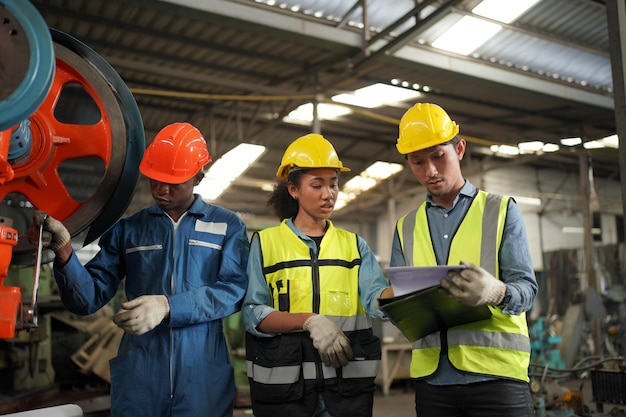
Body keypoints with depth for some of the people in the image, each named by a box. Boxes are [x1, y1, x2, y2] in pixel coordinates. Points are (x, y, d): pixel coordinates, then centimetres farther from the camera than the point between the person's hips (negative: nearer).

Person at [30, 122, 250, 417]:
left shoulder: (227, 226, 5)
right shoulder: (127, 229, 10)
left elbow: (233, 290, -9)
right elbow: (89, 298, 4)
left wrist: (168, 306, -21)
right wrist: (64, 252, -14)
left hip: (204, 379, -1)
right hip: (139, 379, 2)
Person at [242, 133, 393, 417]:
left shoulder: (354, 244, 9)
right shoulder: (265, 242, 3)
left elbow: (376, 298, -7)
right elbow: (252, 313, -6)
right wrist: (309, 320, -19)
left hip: (348, 381, 2)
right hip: (284, 382, -2)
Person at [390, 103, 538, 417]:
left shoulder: (502, 211, 4)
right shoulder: (406, 227, 13)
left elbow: (526, 287, -5)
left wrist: (496, 293, -27)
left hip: (495, 371, -2)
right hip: (430, 376, 3)